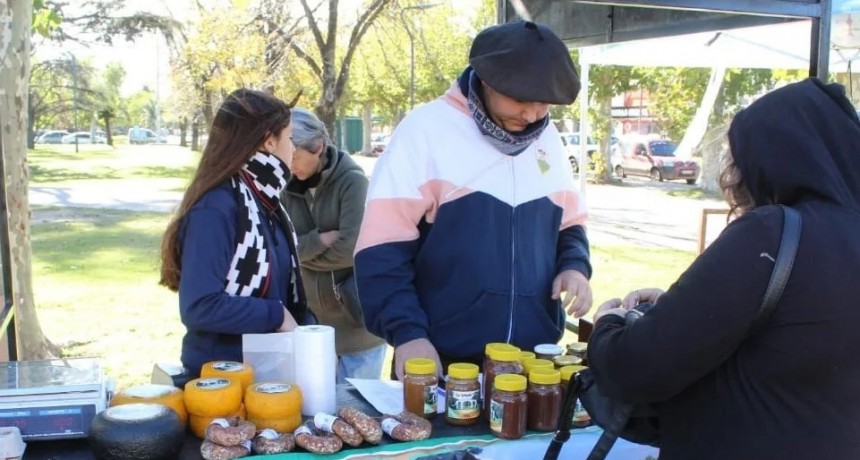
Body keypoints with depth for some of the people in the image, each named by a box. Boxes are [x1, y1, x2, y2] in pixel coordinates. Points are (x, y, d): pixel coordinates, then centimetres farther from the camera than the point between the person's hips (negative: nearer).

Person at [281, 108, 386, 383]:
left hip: (355, 322, -5)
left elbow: (350, 249, -21)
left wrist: (302, 252, -7)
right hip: (311, 320, 5)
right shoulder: (290, 189, 5)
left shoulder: (352, 182, -12)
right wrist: (318, 240, -19)